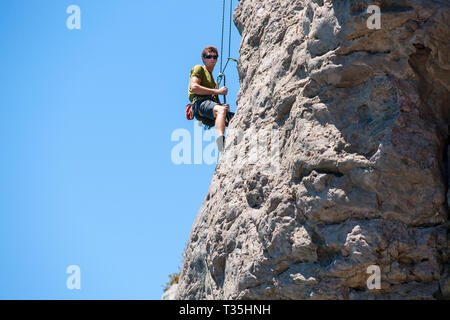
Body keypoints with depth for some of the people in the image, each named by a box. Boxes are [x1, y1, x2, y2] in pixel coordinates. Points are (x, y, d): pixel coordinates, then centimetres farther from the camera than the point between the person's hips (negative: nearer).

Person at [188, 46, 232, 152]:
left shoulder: (211, 77, 38)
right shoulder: (199, 69, 13)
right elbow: (194, 87, -6)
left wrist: (223, 105, 10)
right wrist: (217, 91, -6)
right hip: (200, 103, -8)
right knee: (221, 110, -40)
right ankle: (221, 140, -65)